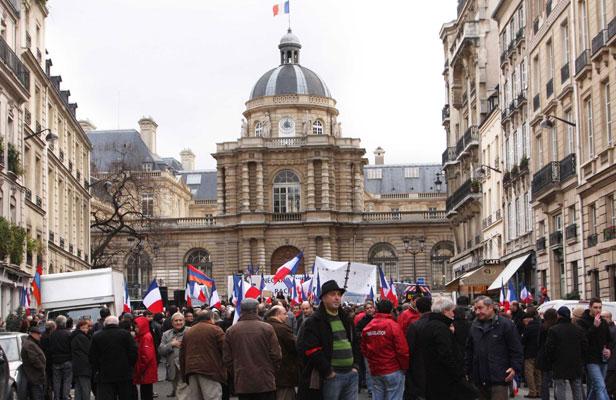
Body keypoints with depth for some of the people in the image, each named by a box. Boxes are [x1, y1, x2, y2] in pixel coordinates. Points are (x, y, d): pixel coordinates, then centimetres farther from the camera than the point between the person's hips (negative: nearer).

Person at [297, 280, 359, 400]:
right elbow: (311, 350, -14)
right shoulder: (314, 322, -6)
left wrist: (355, 365, 9)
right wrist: (328, 372, -14)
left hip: (351, 374, 7)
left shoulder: (346, 319, 17)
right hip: (331, 376, -6)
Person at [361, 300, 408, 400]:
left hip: (375, 372, 5)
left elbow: (364, 350, 10)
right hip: (393, 371, -5)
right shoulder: (393, 326, -13)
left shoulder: (367, 327, 3)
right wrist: (405, 367, -1)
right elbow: (403, 350, -14)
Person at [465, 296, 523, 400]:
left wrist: (515, 368, -14)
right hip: (480, 380, 6)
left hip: (499, 380, -6)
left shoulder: (505, 324, -3)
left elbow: (516, 350, -4)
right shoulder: (474, 327, 15)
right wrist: (467, 371, 16)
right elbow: (469, 352, 20)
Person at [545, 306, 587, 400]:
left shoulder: (553, 330, -10)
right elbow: (585, 346, 5)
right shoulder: (578, 329, 4)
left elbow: (549, 348, -12)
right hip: (576, 365, 4)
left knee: (560, 389, -1)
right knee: (577, 389, 11)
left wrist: (552, 360, 4)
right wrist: (579, 358, 16)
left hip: (559, 365, -4)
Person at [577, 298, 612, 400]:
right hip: (591, 360, -7)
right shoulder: (582, 322, -6)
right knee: (601, 386, -18)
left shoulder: (603, 322, 14)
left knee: (594, 387, 12)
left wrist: (608, 349, 4)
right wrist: (594, 326, -23)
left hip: (603, 360, 7)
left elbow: (609, 339, 25)